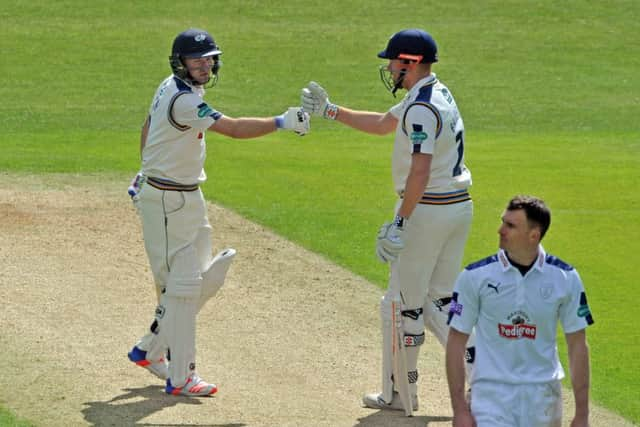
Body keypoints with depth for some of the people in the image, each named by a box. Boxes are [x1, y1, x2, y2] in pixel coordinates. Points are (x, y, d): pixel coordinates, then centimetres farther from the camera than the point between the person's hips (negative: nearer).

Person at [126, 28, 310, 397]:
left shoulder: (171, 89, 8)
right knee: (181, 284, -7)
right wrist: (282, 122, -30)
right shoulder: (183, 100, -24)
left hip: (188, 197, 10)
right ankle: (181, 377, -3)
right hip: (167, 202, -10)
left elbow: (147, 130, 22)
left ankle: (150, 350, 24)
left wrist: (148, 171, 32)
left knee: (205, 278, 14)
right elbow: (235, 129, -31)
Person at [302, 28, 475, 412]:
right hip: (460, 208, 10)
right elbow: (382, 124, 27)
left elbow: (420, 171, -26)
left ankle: (400, 393, 11)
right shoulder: (437, 94, 14)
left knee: (403, 304, 2)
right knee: (439, 302, 15)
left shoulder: (421, 108, -18)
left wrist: (401, 222, -26)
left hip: (428, 210, -10)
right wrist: (330, 111, 25)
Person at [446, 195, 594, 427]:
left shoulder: (566, 279, -1)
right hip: (492, 389, -2)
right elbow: (456, 344, -1)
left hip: (542, 393, 2)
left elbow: (577, 346, 4)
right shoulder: (475, 276, -4)